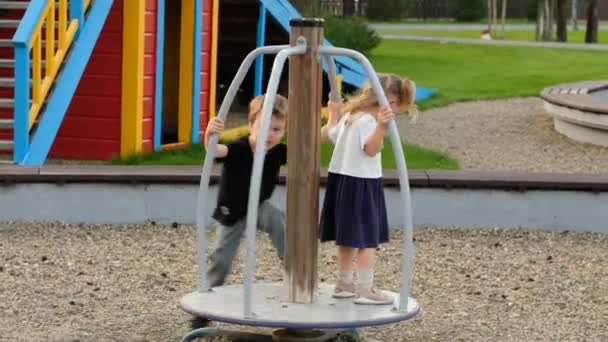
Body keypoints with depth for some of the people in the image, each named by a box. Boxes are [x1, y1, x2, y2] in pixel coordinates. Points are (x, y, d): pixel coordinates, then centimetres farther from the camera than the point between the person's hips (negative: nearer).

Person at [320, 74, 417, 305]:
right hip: (361, 184, -10)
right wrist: (381, 126, -48)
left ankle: (344, 284, 25)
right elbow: (371, 149, -33)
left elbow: (327, 134, 25)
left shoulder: (349, 117, 12)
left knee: (349, 237, 17)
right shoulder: (367, 121, -17)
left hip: (342, 180, 10)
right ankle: (364, 290, -6)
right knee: (367, 238, -5)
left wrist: (333, 114, 40)